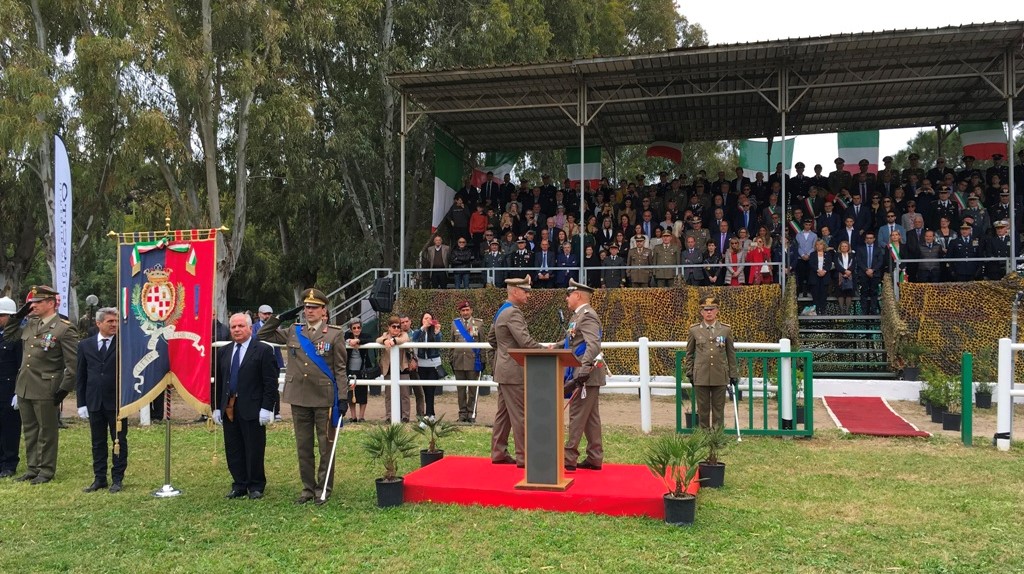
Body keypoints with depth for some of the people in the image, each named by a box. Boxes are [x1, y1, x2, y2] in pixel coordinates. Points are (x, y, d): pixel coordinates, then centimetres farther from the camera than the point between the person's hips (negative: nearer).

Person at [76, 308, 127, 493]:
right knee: (98, 442, 11)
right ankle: (99, 478, 21)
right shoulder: (85, 345, 6)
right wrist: (81, 403, 4)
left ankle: (117, 479, 14)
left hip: (117, 401, -3)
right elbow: (80, 375, 9)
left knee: (119, 441, 5)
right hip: (94, 402, 3)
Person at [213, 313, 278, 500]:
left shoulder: (263, 350, -5)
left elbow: (270, 382, -8)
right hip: (228, 409, 5)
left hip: (252, 409, -5)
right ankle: (239, 486, 21)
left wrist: (266, 408, -13)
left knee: (254, 450, 2)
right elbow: (219, 381, 16)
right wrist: (217, 407, 10)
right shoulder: (223, 352, 12)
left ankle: (256, 486, 14)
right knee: (233, 450, 10)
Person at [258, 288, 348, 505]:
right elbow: (263, 335, 15)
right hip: (299, 398, 4)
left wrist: (343, 397, -9)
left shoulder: (335, 334, -2)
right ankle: (308, 487, 22)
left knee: (326, 446, 4)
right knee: (303, 447, 11)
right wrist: (280, 317, 4)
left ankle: (324, 488, 15)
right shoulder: (293, 332, 8)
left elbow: (340, 368, -3)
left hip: (324, 398, -4)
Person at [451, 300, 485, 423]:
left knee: (473, 389, 2)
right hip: (459, 361, 2)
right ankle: (462, 413, 13)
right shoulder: (455, 323, 9)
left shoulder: (479, 323, 3)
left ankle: (472, 413, 10)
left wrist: (482, 360, -1)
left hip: (473, 361, -2)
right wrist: (451, 359, 8)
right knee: (461, 389, 6)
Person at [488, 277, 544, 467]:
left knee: (503, 413, 14)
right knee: (520, 415, -5)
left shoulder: (502, 311, 15)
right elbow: (525, 341, -26)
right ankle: (523, 457, -1)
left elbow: (491, 337, 24)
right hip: (514, 371, -10)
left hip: (504, 370, 10)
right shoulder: (513, 312, -18)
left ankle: (498, 453, 20)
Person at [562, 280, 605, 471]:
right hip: (588, 376, 10)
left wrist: (583, 371, -34)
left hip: (587, 376, -10)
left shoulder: (587, 316, -14)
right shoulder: (578, 315, 17)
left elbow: (594, 345, -26)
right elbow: (573, 342, 20)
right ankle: (595, 459, 17)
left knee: (577, 416, -6)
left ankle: (569, 459, -2)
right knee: (591, 418, 12)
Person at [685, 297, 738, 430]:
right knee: (703, 408, 7)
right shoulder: (694, 329, 2)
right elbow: (689, 353, 10)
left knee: (719, 408, 6)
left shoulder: (726, 329, 2)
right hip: (701, 376, 0)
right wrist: (689, 373, 6)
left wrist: (733, 374, 7)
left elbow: (731, 353, 8)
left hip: (720, 376, 0)